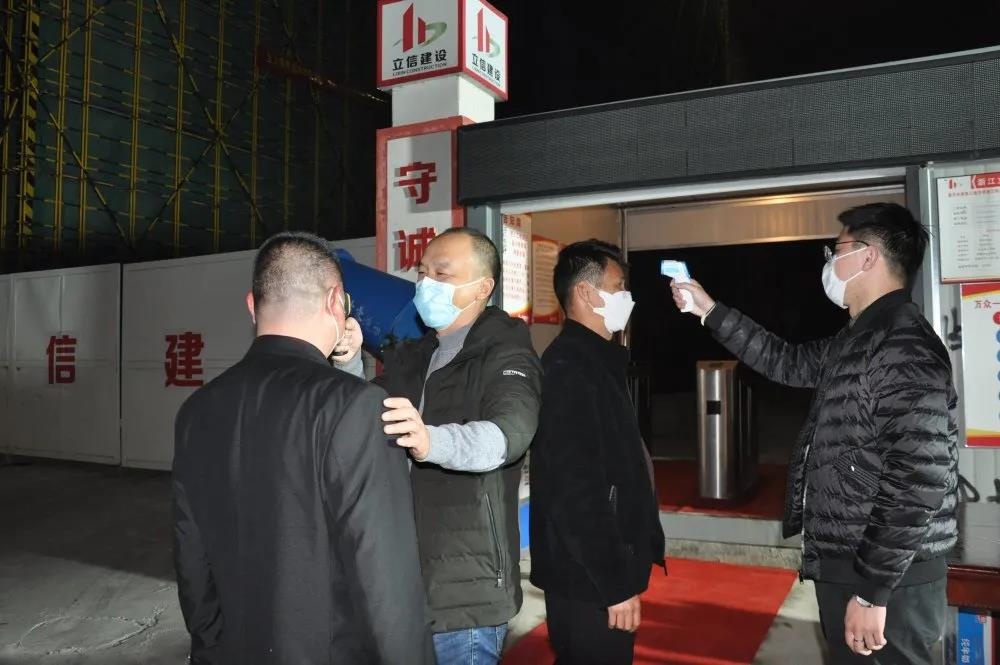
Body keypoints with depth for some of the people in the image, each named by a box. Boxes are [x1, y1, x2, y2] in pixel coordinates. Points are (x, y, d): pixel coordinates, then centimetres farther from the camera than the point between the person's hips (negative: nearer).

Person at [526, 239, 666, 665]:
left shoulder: (598, 361, 12)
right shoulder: (567, 368, -20)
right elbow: (576, 491, -25)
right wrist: (616, 584, -22)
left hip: (600, 572, 10)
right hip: (589, 580, -10)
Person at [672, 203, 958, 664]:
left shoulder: (904, 345, -20)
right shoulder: (859, 340, 11)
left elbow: (921, 479, -26)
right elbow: (786, 361, 26)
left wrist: (871, 591, -23)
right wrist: (710, 311, 23)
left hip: (885, 576, -9)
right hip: (847, 564, 9)